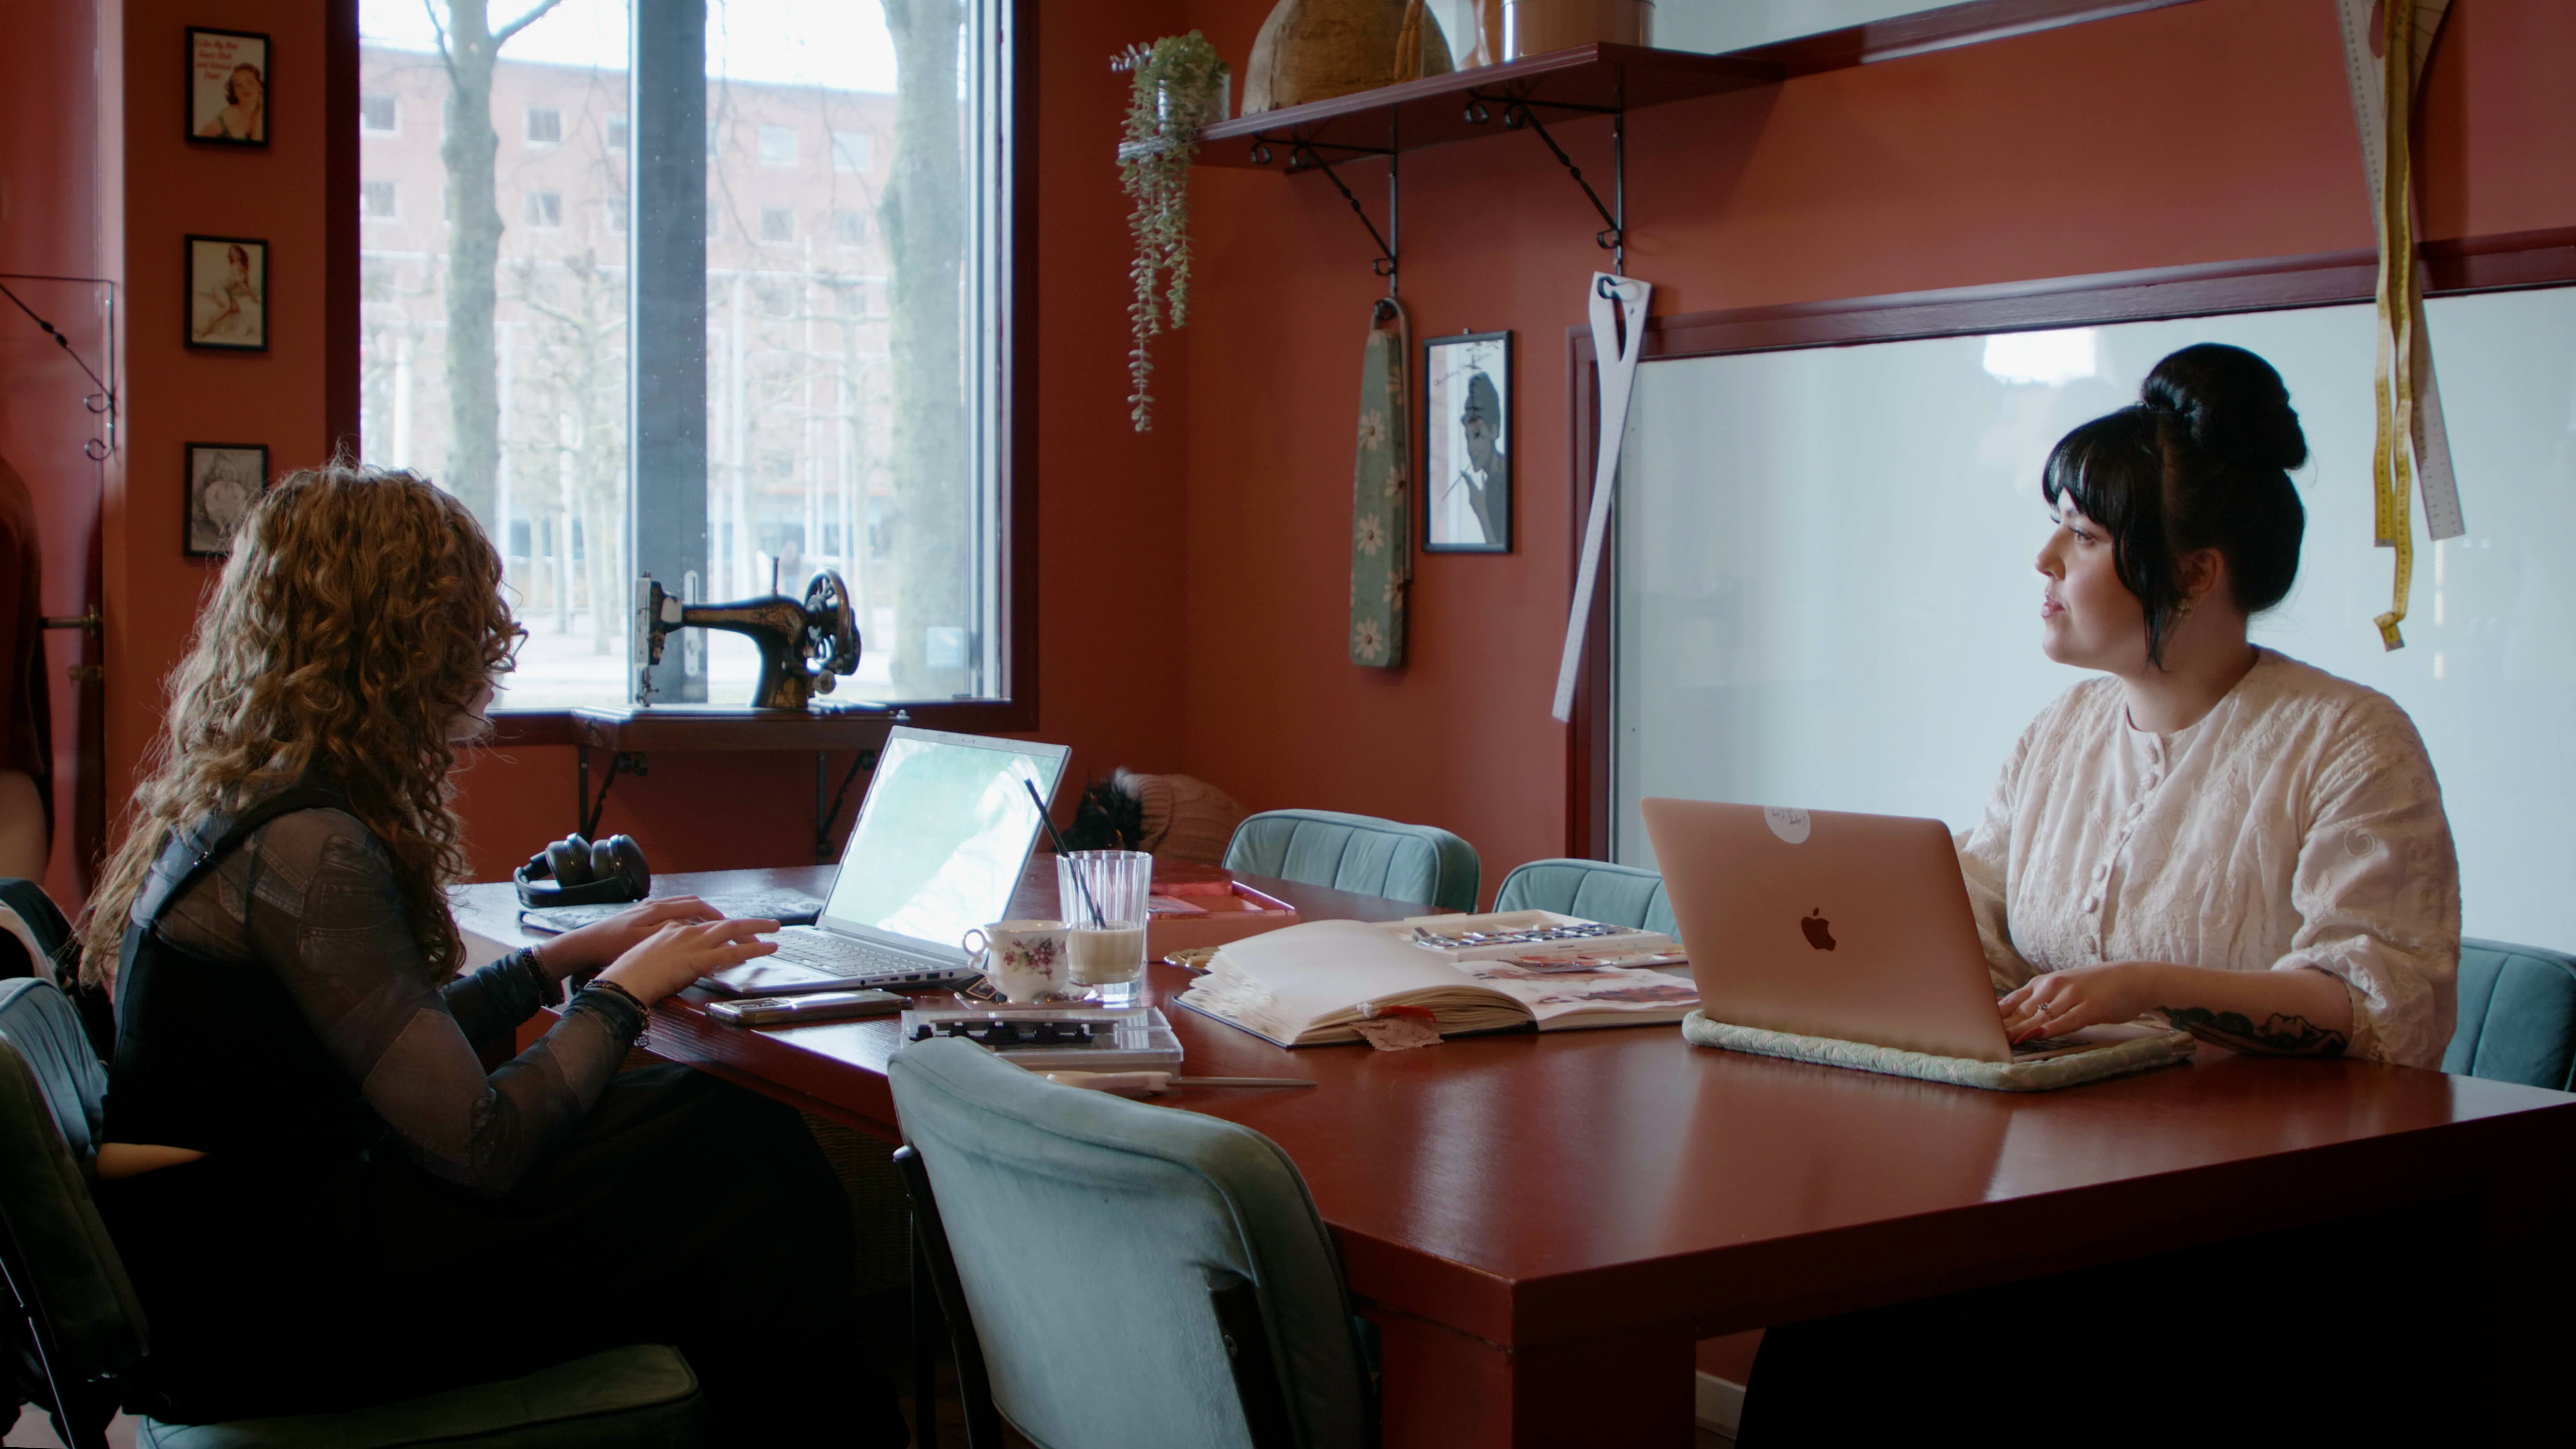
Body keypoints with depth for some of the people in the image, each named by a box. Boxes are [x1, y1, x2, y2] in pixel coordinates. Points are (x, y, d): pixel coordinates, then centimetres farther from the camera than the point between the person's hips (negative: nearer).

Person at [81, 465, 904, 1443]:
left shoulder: (235, 799, 7)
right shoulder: (307, 848, -22)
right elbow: (479, 1150, -20)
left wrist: (569, 956, 16)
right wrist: (621, 991, -6)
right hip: (274, 1316, -9)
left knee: (733, 1133, 0)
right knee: (741, 1182, -11)